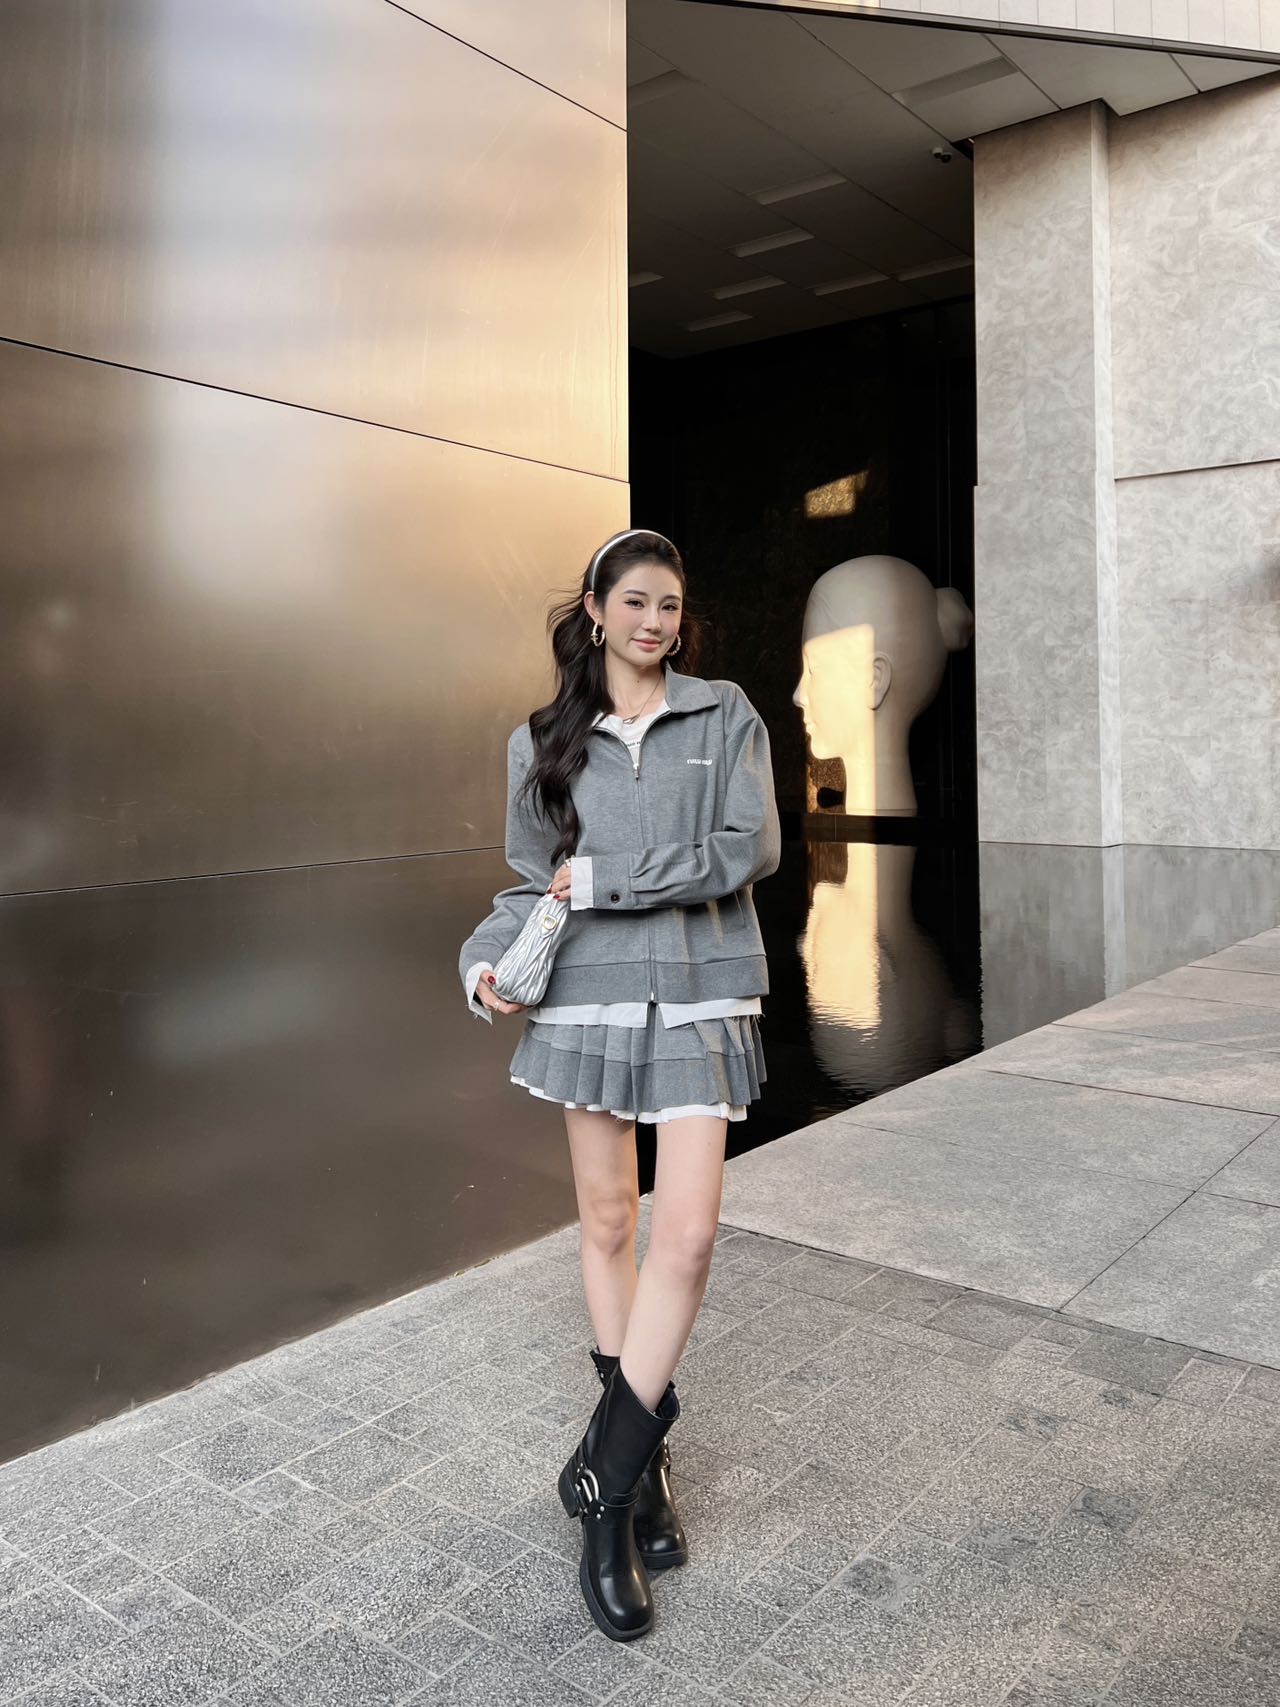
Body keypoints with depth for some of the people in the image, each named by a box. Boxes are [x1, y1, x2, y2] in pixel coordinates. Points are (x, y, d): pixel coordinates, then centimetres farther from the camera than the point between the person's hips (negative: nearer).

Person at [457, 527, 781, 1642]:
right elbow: (533, 881, 11)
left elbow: (750, 849, -9)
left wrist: (606, 878, -12)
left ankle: (605, 1479, 4)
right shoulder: (546, 741, 8)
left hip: (697, 997, -1)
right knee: (608, 1221, 10)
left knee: (687, 1234, -10)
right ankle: (644, 1461, 27)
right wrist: (487, 960, -9)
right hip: (587, 996, 2)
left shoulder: (725, 716, 3)